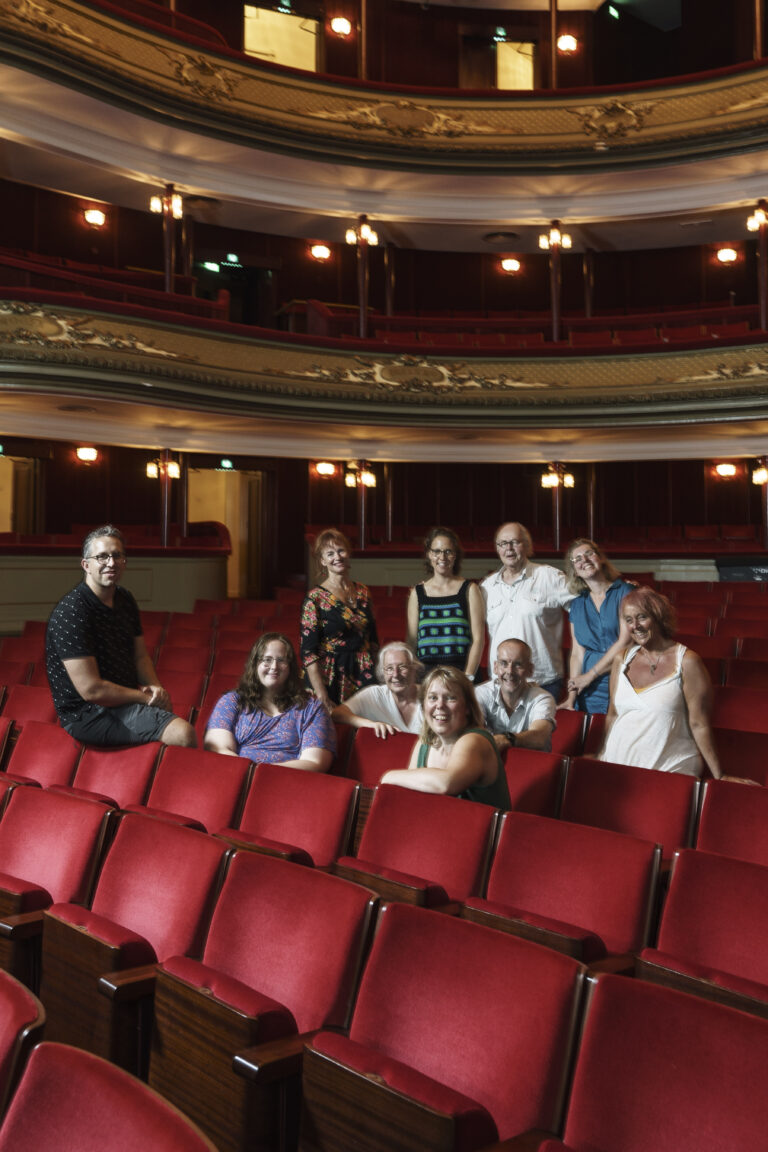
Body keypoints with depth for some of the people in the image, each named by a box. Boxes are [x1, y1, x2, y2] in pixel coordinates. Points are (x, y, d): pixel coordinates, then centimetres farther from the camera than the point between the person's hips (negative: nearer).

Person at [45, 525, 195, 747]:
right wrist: (145, 697, -14)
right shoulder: (70, 612, -18)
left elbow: (141, 657, 16)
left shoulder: (125, 601, 9)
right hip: (87, 713, -9)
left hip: (124, 701, 9)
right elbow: (91, 689, -22)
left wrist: (156, 689, -5)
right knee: (183, 733, -26)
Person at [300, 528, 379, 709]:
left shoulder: (363, 592, 8)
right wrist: (322, 698, -18)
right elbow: (308, 653, -12)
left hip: (365, 676, 4)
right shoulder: (315, 599, -8)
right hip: (331, 679, -4)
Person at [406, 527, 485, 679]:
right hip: (424, 673, 1)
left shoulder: (469, 590, 8)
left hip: (460, 672, -1)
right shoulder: (417, 593, 13)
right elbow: (411, 641, 12)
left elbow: (478, 638, 3)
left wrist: (467, 676, -8)